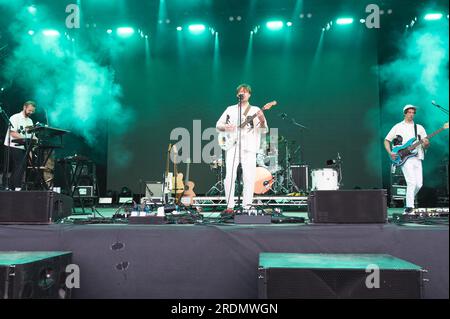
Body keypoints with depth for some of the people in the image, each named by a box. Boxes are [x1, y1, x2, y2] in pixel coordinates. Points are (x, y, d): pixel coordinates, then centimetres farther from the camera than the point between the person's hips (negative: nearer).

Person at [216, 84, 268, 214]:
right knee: (229, 177, -10)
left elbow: (263, 130, 3)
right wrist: (225, 127, -5)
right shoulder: (230, 109, 16)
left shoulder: (255, 110, 11)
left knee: (249, 178, -5)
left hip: (249, 148, -1)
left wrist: (262, 119, -19)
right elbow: (218, 125, 18)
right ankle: (230, 206, -4)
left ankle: (247, 206, 4)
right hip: (232, 146, 1)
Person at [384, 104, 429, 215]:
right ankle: (409, 208, -13)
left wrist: (426, 144, -12)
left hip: (417, 158, 4)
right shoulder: (398, 127, 8)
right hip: (404, 159, -4)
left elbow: (426, 144, 14)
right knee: (412, 182, -16)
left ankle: (408, 202, 23)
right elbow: (386, 141, 9)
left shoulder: (419, 128, 16)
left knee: (419, 184, 1)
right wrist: (390, 153, -6)